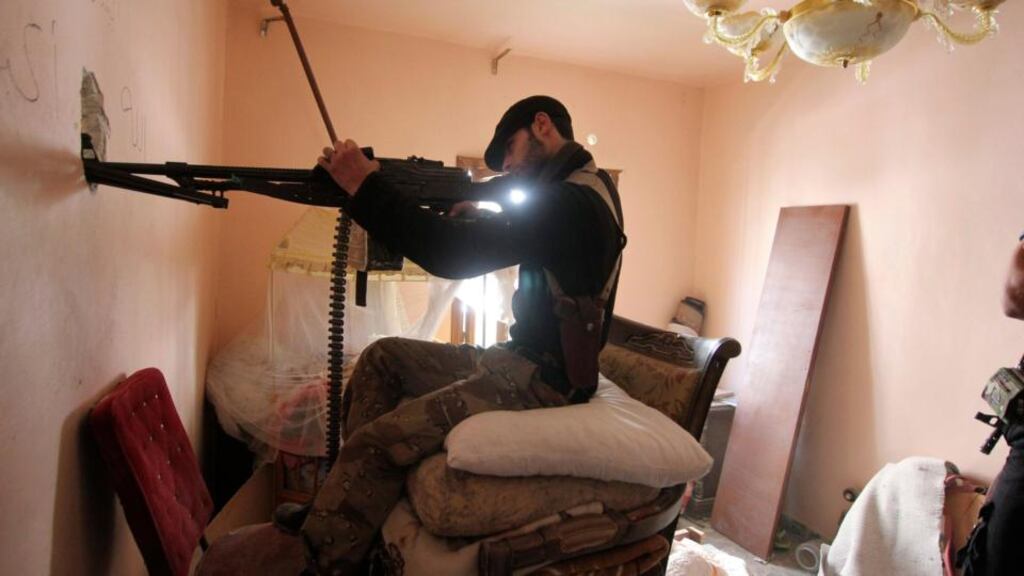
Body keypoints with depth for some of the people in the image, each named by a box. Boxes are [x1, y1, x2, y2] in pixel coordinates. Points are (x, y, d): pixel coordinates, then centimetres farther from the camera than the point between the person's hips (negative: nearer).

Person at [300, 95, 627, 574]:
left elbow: (455, 256, -25)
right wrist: (465, 216, 0)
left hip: (543, 380, -10)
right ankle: (340, 494, 11)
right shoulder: (581, 188, 14)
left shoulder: (572, 201, -19)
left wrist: (366, 185, -18)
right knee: (382, 358, 10)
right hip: (520, 359, 10)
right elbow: (484, 245, 18)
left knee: (377, 442, -18)